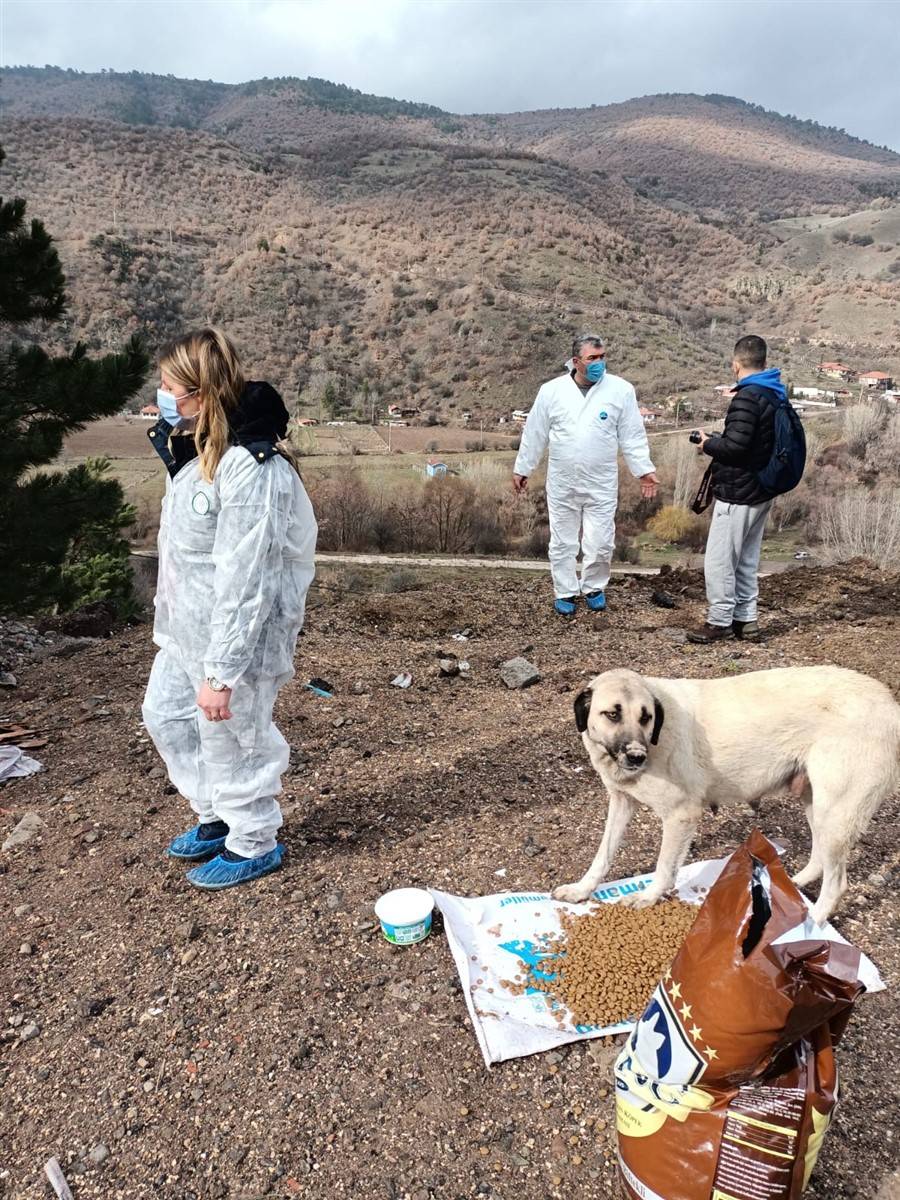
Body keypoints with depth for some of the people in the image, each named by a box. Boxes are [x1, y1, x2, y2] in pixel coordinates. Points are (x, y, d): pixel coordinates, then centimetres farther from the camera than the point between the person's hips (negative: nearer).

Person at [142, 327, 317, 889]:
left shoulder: (251, 469, -27)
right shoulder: (200, 449, 4)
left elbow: (243, 583, -27)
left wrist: (221, 674, -24)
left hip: (236, 636, -10)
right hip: (187, 630, 10)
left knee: (231, 741, 8)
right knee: (165, 715, 24)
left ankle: (254, 845, 35)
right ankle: (216, 817, 45)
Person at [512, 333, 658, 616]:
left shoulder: (620, 390, -5)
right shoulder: (551, 391, -3)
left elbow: (632, 435, 1)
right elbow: (534, 434, 5)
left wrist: (644, 469, -1)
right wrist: (521, 468, 9)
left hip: (601, 485, -1)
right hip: (562, 484, 1)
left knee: (600, 544, 2)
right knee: (562, 542, 10)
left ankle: (594, 587, 27)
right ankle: (565, 592, 28)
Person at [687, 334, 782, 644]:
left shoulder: (747, 398, -18)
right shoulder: (776, 396, 11)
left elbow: (734, 447, -24)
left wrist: (708, 444, -6)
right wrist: (717, 440, 13)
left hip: (737, 494, -9)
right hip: (760, 493, 9)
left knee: (719, 560, 0)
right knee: (746, 559, 16)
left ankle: (719, 621, 7)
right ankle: (746, 620, 22)